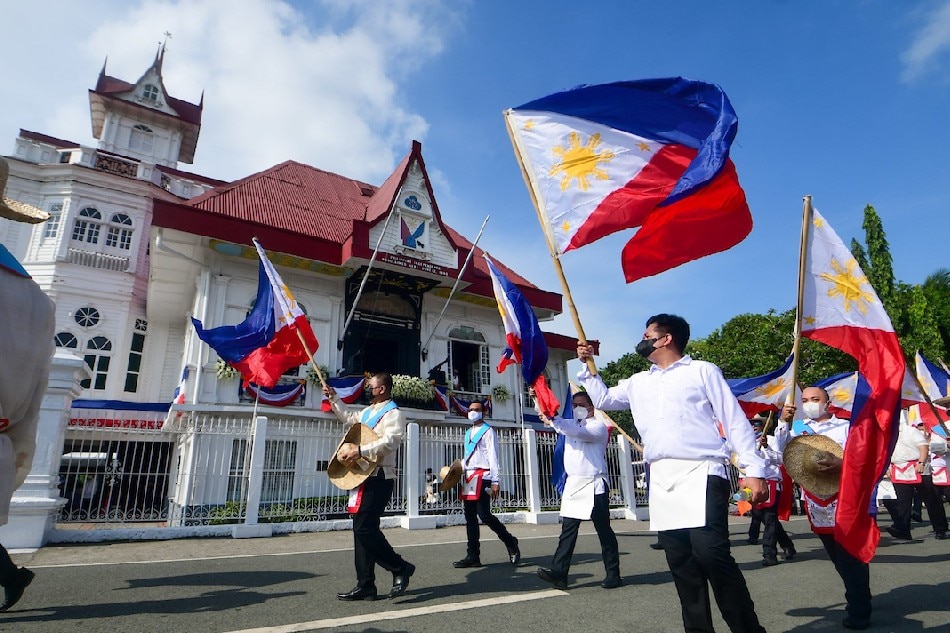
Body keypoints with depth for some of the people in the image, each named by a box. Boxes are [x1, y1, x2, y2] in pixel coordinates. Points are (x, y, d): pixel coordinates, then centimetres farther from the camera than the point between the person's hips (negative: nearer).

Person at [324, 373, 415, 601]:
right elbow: (349, 418, 38)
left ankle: (400, 567, 3)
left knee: (365, 528, -13)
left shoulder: (393, 414, -11)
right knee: (362, 529, 9)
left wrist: (360, 450, -31)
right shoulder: (368, 411, 19)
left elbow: (391, 441, -27)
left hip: (379, 479, -10)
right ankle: (365, 585, 17)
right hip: (363, 477, 10)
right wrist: (334, 398, 34)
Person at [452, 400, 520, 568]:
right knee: (470, 518, 7)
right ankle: (473, 556, 12)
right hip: (468, 478, 8)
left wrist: (495, 482, -14)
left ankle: (511, 543, 8)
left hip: (482, 477, -8)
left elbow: (493, 457, -8)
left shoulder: (488, 432, -2)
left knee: (484, 515, -11)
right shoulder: (468, 433, 21)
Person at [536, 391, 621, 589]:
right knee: (568, 529, 2)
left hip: (593, 486, -6)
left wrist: (552, 421, -27)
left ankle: (613, 574, 13)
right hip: (573, 484, 7)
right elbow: (547, 414, 13)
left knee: (603, 530, 2)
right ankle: (559, 572, -1)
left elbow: (577, 432, -27)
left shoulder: (598, 426, -7)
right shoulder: (571, 424, 18)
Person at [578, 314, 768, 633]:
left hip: (700, 474, -5)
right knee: (681, 562, 7)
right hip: (661, 480, 6)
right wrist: (587, 366, 23)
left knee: (711, 553, -17)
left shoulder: (702, 371, 5)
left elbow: (735, 421, 2)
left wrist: (753, 468, -6)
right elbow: (603, 398, 33)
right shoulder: (639, 382, 21)